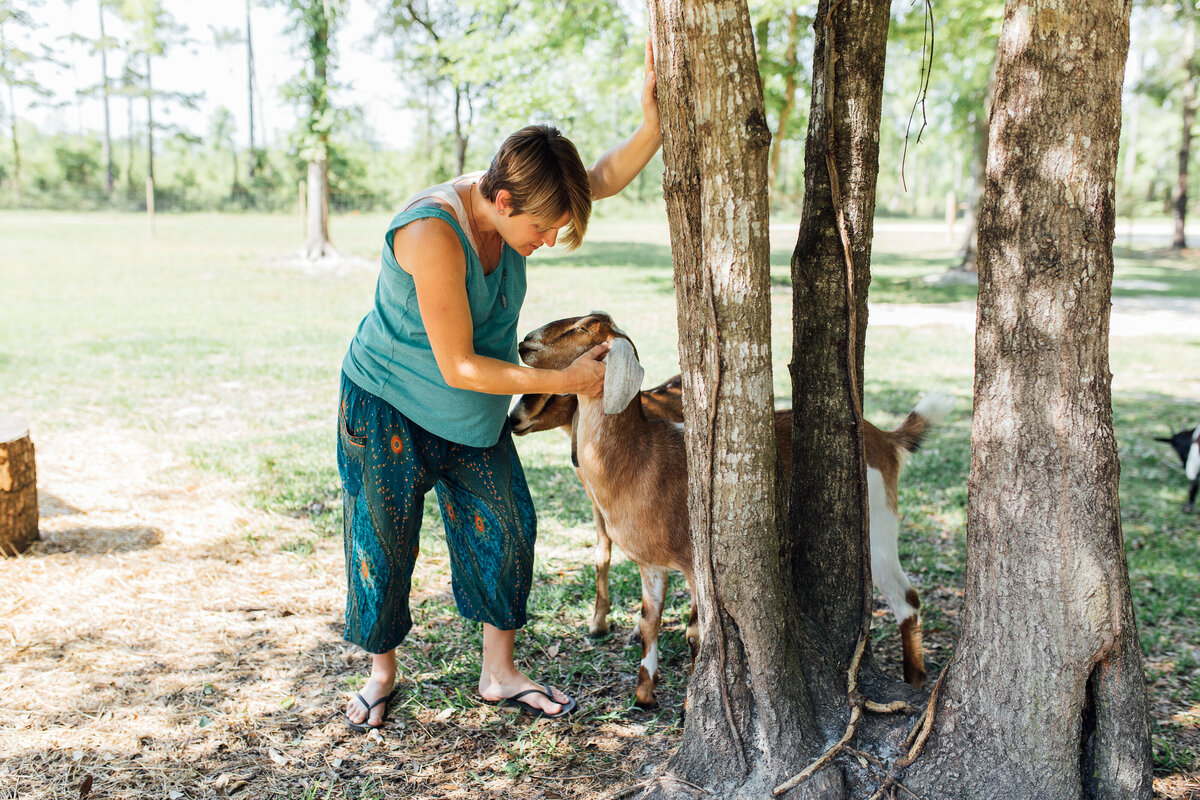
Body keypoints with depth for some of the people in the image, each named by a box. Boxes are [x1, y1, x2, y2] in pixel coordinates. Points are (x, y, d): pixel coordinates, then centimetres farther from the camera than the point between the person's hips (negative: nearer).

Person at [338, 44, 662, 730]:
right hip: (387, 409, -7)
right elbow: (459, 366, -30)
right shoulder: (434, 235, -34)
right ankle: (383, 671, 29)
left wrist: (653, 125, -27)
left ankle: (499, 672, 21)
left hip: (473, 415, 7)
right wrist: (565, 381, -24)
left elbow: (605, 178, -5)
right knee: (382, 545, 5)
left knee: (505, 532, 6)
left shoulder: (507, 201, -11)